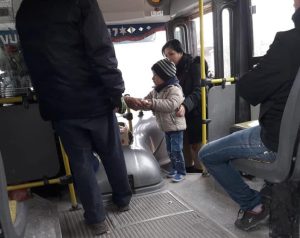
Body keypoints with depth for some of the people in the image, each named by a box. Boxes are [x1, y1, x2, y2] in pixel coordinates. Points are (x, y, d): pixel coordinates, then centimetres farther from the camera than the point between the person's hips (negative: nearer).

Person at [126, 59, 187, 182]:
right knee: (170, 150, 17)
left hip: (176, 126, -8)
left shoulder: (174, 89, -20)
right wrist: (135, 102, -15)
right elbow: (145, 101, 6)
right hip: (166, 127, 8)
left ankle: (181, 172, 10)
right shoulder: (156, 91, 7)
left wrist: (153, 103, -43)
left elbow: (171, 104, -37)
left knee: (176, 150, -4)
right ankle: (175, 168, 31)